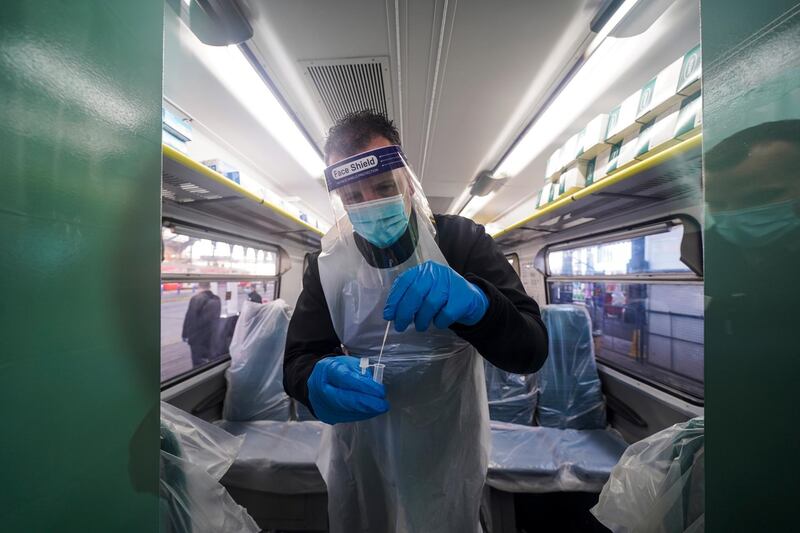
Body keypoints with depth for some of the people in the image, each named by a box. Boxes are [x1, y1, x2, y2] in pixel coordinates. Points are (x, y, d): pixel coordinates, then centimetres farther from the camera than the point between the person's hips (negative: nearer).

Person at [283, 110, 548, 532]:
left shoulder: (462, 241, -15)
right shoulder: (327, 263, -9)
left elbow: (531, 351, -19)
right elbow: (298, 359, -10)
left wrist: (477, 302, -41)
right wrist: (316, 380, -34)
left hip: (448, 454, -1)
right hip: (360, 454, 2)